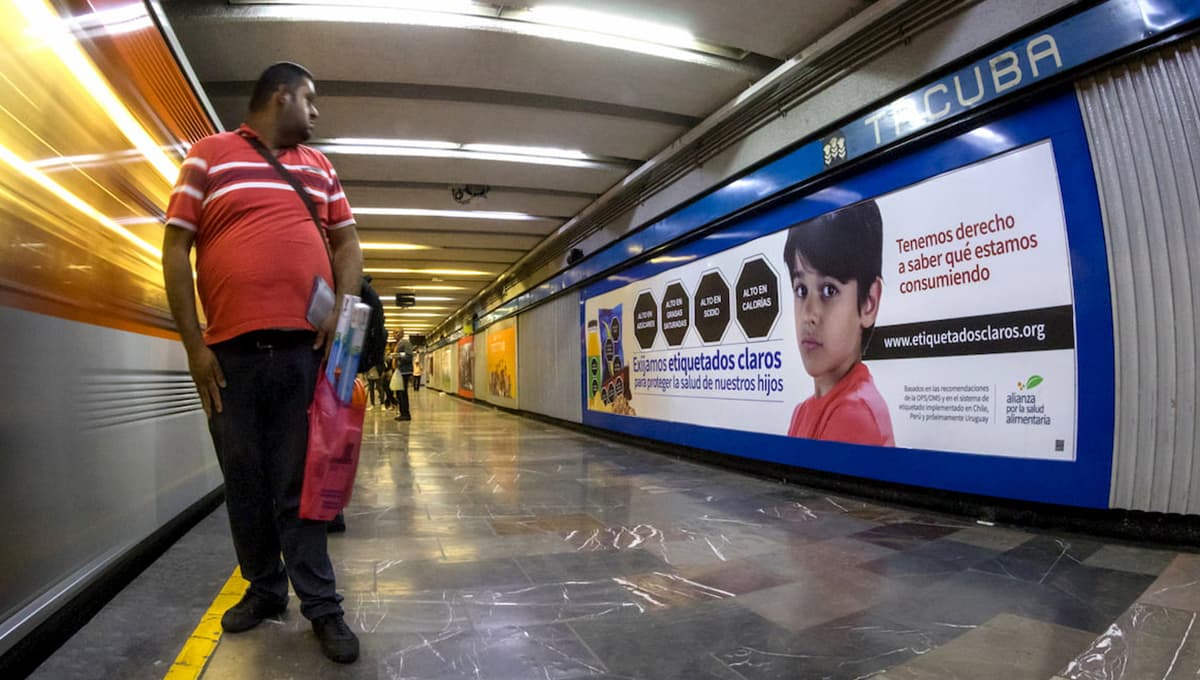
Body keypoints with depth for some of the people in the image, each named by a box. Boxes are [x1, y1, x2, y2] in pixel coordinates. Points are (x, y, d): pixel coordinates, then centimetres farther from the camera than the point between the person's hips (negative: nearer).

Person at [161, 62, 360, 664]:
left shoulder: (320, 167, 18)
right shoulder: (208, 155, 7)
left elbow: (346, 242, 17)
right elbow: (175, 250, 3)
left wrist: (343, 308, -2)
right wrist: (193, 345, -4)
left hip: (307, 347, 1)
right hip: (231, 352, -1)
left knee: (299, 483, 4)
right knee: (246, 484, 10)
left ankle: (322, 605, 11)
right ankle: (264, 588, 28)